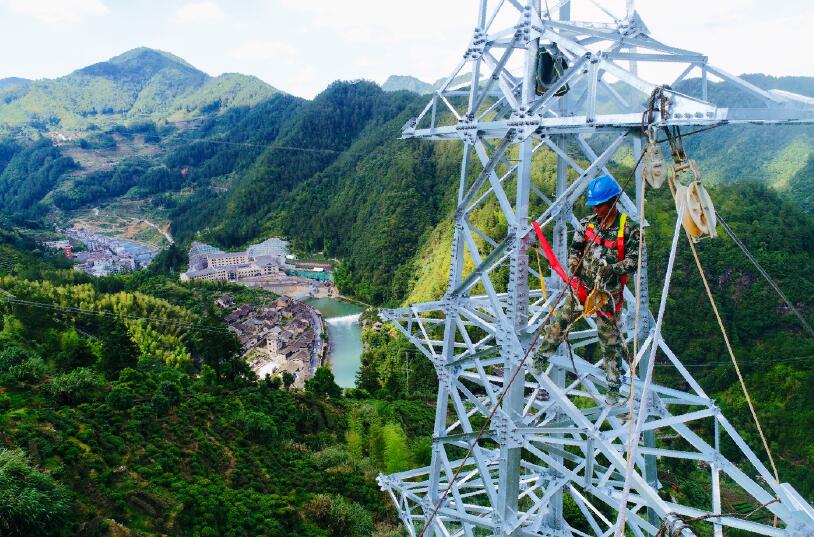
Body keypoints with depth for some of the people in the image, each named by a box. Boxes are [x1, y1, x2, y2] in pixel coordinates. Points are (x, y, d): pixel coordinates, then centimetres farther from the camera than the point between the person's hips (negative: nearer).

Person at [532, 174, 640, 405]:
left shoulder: (629, 229, -8)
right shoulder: (587, 223, 3)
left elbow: (634, 261, -8)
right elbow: (575, 250, 10)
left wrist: (612, 269, -25)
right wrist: (574, 271, -7)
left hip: (609, 292, -3)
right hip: (582, 286, 3)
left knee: (610, 339, 6)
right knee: (559, 322, 1)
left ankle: (613, 388, 18)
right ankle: (540, 358, 19)